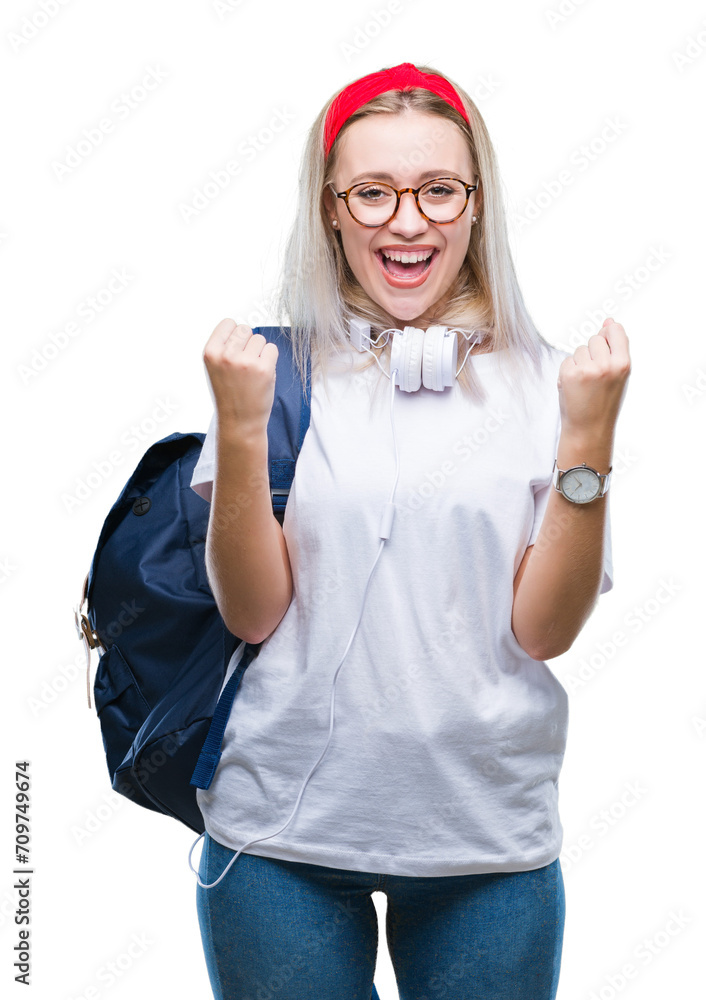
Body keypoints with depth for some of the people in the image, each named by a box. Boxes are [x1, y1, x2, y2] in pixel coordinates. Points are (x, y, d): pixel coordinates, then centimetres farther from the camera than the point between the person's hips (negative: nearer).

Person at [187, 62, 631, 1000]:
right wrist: (240, 429, -16)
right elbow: (253, 613, -5)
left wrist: (588, 439, -14)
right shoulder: (274, 367, -2)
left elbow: (545, 629, -5)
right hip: (282, 834, 0)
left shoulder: (542, 380, -1)